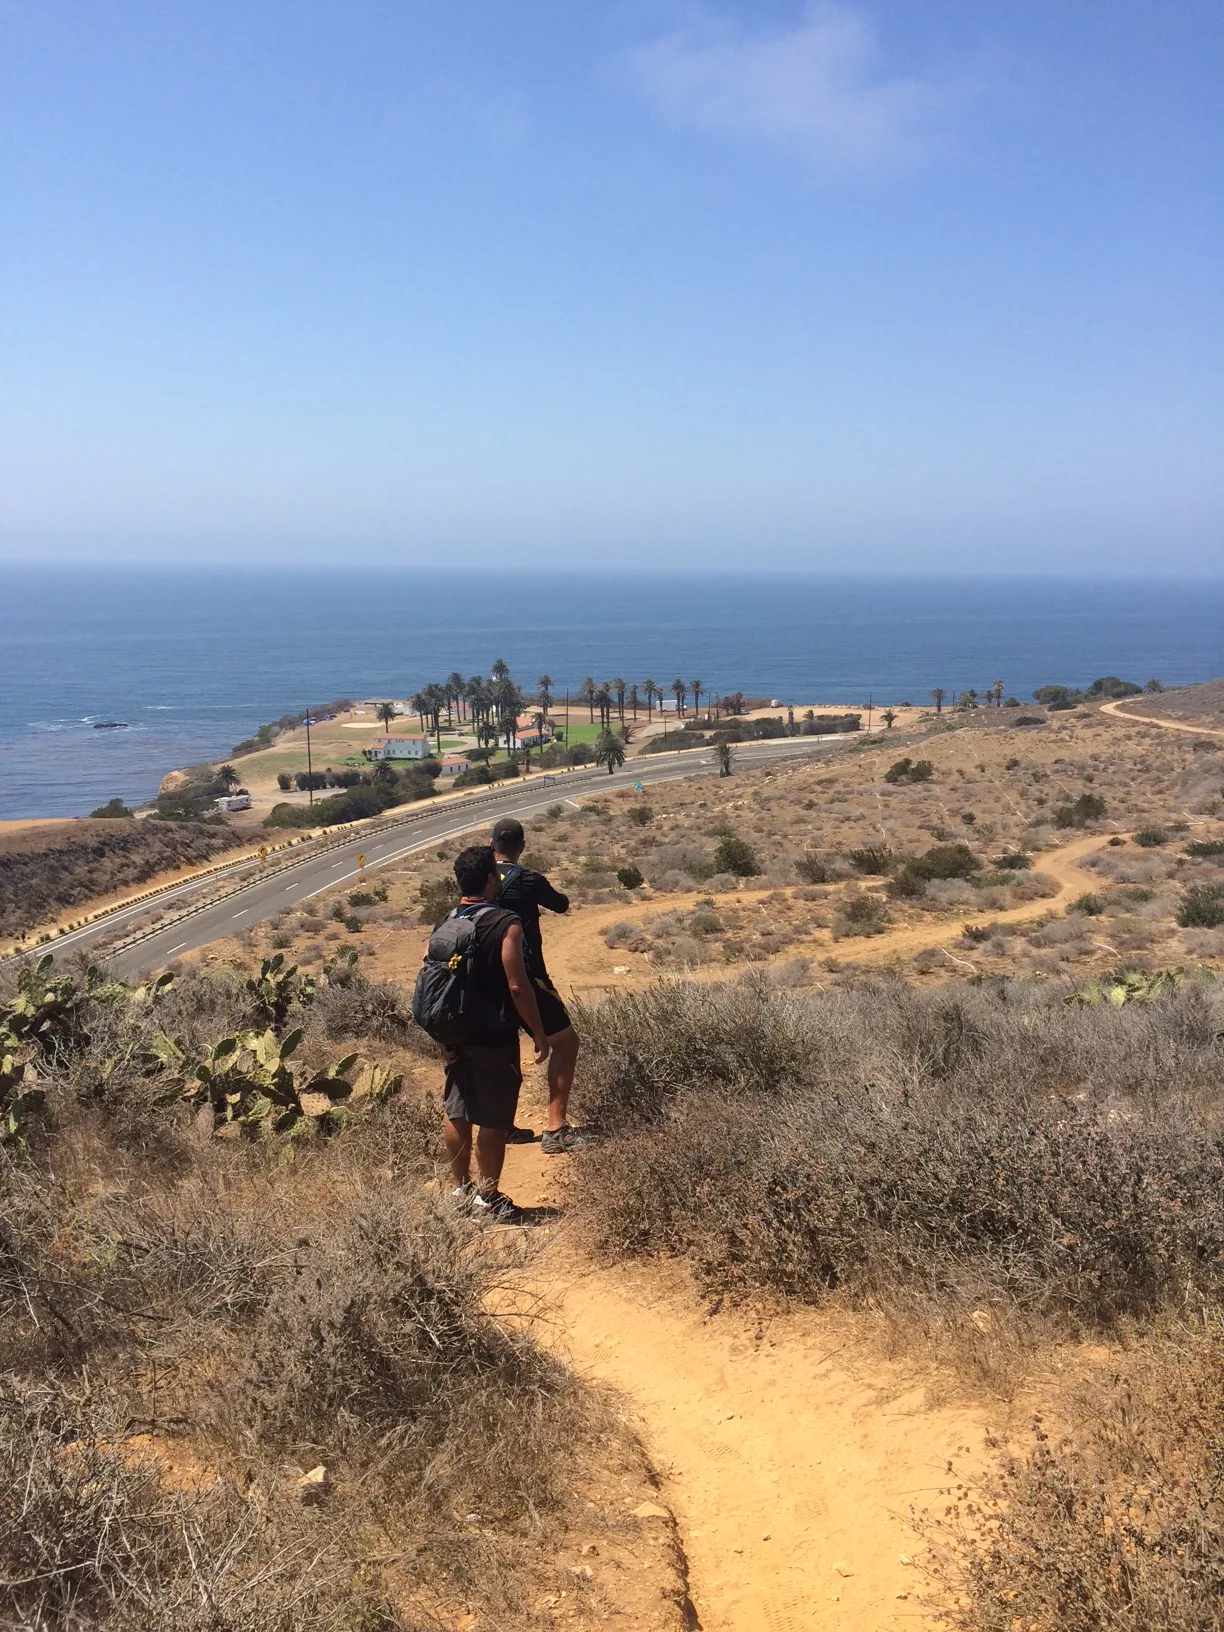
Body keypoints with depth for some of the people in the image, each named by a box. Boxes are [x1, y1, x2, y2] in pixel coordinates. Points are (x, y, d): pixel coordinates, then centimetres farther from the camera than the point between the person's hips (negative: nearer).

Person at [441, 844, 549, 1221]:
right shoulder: (506, 924, -17)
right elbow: (518, 987, -20)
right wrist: (539, 1034, -10)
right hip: (494, 1038, -6)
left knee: (457, 1113, 15)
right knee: (493, 1120, 3)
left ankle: (461, 1189, 27)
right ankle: (487, 1198, 11)